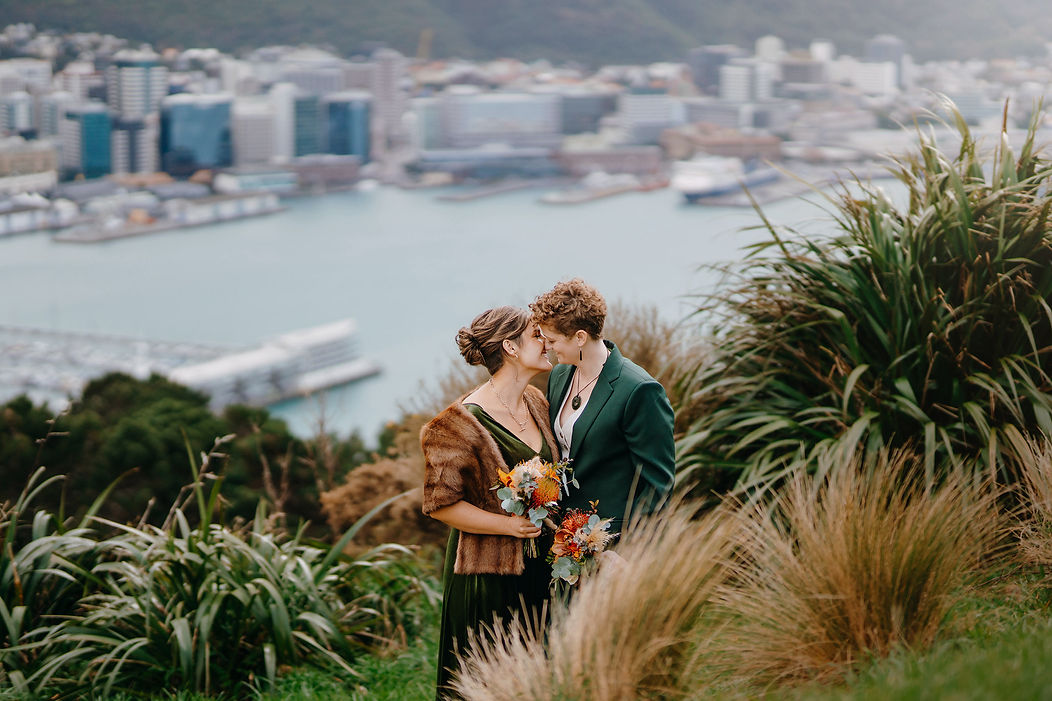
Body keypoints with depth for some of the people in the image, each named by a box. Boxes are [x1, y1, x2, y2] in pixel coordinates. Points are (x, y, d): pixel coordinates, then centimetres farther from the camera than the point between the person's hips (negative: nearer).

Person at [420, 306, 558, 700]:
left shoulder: (536, 402, 6)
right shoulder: (462, 424, -17)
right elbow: (441, 504, -15)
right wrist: (510, 524, -20)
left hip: (541, 568, 7)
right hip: (490, 575, -7)